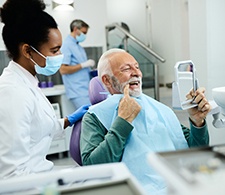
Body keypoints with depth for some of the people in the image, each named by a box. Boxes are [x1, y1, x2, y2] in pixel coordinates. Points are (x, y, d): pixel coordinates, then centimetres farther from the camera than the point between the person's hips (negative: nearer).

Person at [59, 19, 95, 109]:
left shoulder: (79, 46, 18)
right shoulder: (67, 45, -9)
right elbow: (63, 70, -17)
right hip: (78, 92, -9)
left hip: (87, 90, 9)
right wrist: (83, 65, -16)